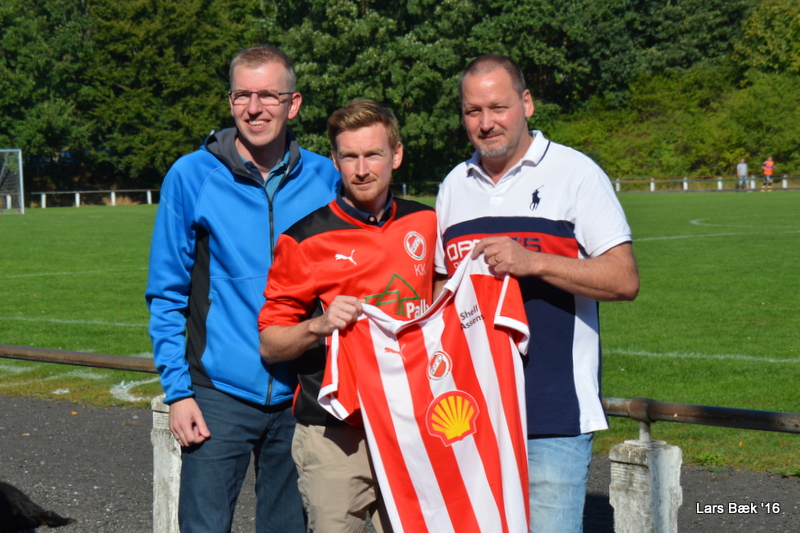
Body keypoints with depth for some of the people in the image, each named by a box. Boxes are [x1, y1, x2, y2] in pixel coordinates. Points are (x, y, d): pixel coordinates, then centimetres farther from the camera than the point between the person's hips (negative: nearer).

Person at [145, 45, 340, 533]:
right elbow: (167, 296, 1)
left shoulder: (325, 180, 3)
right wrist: (177, 389, -6)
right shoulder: (191, 177, -2)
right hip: (220, 396, -2)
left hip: (299, 397, 2)